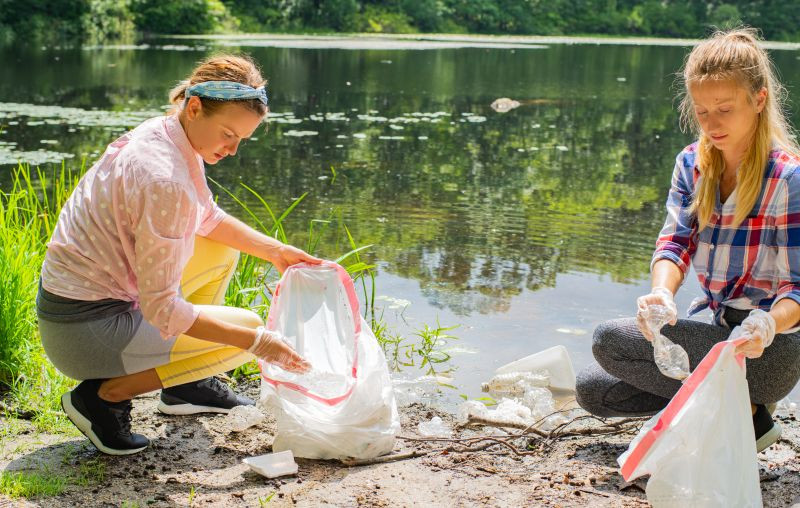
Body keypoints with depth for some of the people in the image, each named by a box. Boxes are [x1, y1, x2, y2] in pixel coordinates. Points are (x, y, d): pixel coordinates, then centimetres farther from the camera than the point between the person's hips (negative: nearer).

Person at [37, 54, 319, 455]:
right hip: (86, 331, -9)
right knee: (249, 330, -5)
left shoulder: (162, 135, 0)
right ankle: (104, 394, -3)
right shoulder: (165, 181, -28)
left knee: (224, 248, 18)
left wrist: (275, 251, 9)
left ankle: (185, 385, 22)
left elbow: (208, 218, 18)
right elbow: (162, 310, -25)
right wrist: (257, 342, -22)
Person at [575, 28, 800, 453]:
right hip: (714, 321, 7)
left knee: (610, 339, -19)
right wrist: (661, 295, -31)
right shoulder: (691, 163, 2)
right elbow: (675, 242, -8)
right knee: (593, 390, 4)